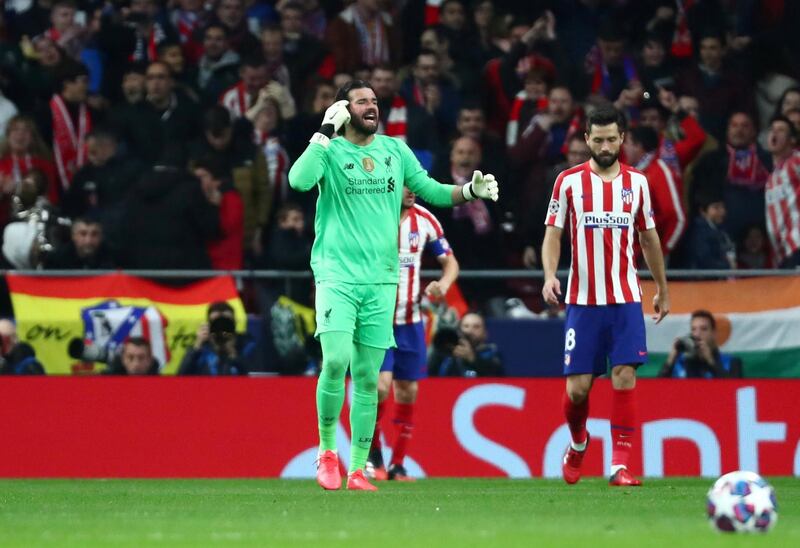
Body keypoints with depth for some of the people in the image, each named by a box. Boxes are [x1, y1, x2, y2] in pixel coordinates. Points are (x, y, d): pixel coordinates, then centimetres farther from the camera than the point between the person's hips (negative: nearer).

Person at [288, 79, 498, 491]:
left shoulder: (395, 150, 12)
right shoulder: (330, 150, -1)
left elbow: (429, 190, 20)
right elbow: (299, 180, -21)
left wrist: (471, 191, 4)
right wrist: (326, 132, -17)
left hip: (380, 280, 4)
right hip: (336, 275, -4)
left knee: (367, 378, 5)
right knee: (336, 360, -20)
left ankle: (358, 469, 9)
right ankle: (327, 451, -3)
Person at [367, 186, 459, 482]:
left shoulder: (424, 220, 1)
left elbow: (450, 261, 10)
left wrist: (443, 283, -11)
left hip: (410, 321, 4)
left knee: (407, 393, 5)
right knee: (381, 385, -18)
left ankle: (397, 466, 16)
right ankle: (373, 452, 4)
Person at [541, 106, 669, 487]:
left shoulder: (636, 182, 7)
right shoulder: (569, 181, 1)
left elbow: (648, 237, 17)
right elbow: (553, 234, 1)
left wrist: (662, 290, 22)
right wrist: (550, 275, -16)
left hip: (625, 299, 1)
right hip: (582, 299, -1)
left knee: (625, 377, -12)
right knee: (577, 387, -2)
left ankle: (620, 466, -10)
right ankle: (578, 443, 30)